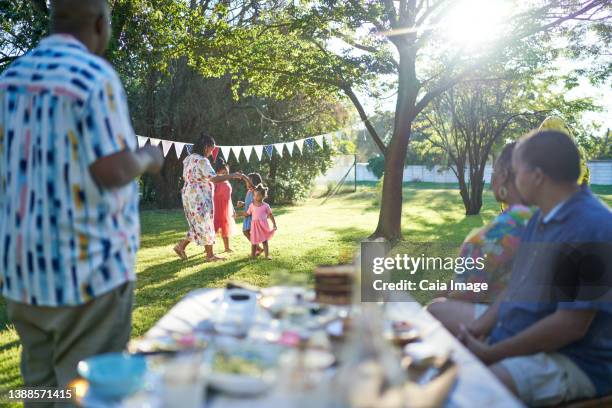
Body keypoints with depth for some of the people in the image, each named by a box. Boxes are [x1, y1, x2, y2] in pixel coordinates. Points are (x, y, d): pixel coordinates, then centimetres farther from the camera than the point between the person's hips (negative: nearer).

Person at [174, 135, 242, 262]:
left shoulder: (188, 159, 13)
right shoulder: (202, 160, -17)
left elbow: (185, 177, 20)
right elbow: (214, 178, -25)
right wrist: (232, 175, -19)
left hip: (189, 195, 9)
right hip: (200, 198, -9)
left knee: (198, 225, 17)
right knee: (205, 225, 0)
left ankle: (181, 246, 14)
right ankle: (210, 255, 8)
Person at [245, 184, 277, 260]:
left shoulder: (265, 206, -3)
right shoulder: (252, 205, 3)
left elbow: (270, 215, 3)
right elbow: (247, 214, 13)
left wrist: (274, 224, 1)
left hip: (263, 225, -1)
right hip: (255, 225, 2)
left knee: (265, 241, 2)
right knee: (254, 241, 6)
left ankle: (267, 255, 7)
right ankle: (253, 255, 17)